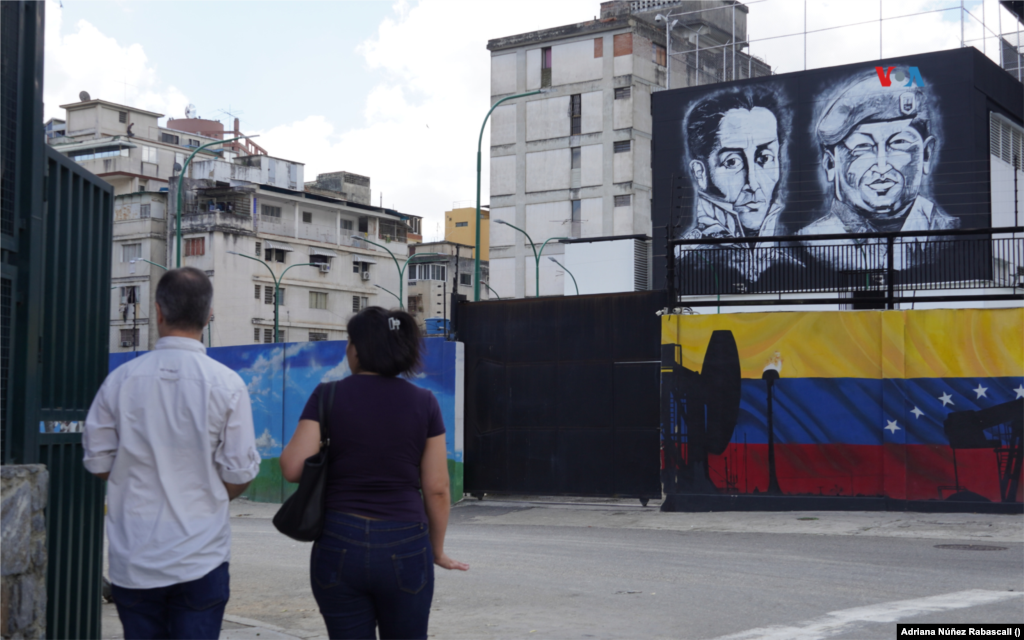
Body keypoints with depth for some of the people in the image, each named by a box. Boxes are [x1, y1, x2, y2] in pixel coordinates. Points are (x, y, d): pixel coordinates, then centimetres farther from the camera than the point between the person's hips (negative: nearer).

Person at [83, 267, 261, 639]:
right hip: (200, 559, -2)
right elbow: (239, 475, -6)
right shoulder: (227, 385, -9)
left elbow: (99, 462, 4)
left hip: (133, 562, 2)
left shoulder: (121, 380, -4)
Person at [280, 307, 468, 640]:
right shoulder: (423, 403, 0)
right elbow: (436, 488, 1)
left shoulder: (328, 396, -3)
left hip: (339, 546, 0)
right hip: (404, 547, 1)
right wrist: (437, 550, 13)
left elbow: (294, 468, -10)